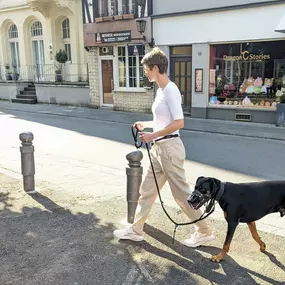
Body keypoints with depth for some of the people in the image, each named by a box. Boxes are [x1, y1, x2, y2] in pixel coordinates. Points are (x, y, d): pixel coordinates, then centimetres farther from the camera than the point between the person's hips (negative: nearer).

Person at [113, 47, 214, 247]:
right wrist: (145, 125, 20)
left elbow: (179, 123, -23)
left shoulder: (170, 90, -16)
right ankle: (136, 230, 30)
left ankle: (205, 232, 18)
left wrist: (153, 135, -18)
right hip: (159, 148, 10)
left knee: (181, 192, 1)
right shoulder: (161, 90, 12)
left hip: (170, 148, -10)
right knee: (147, 190, 16)